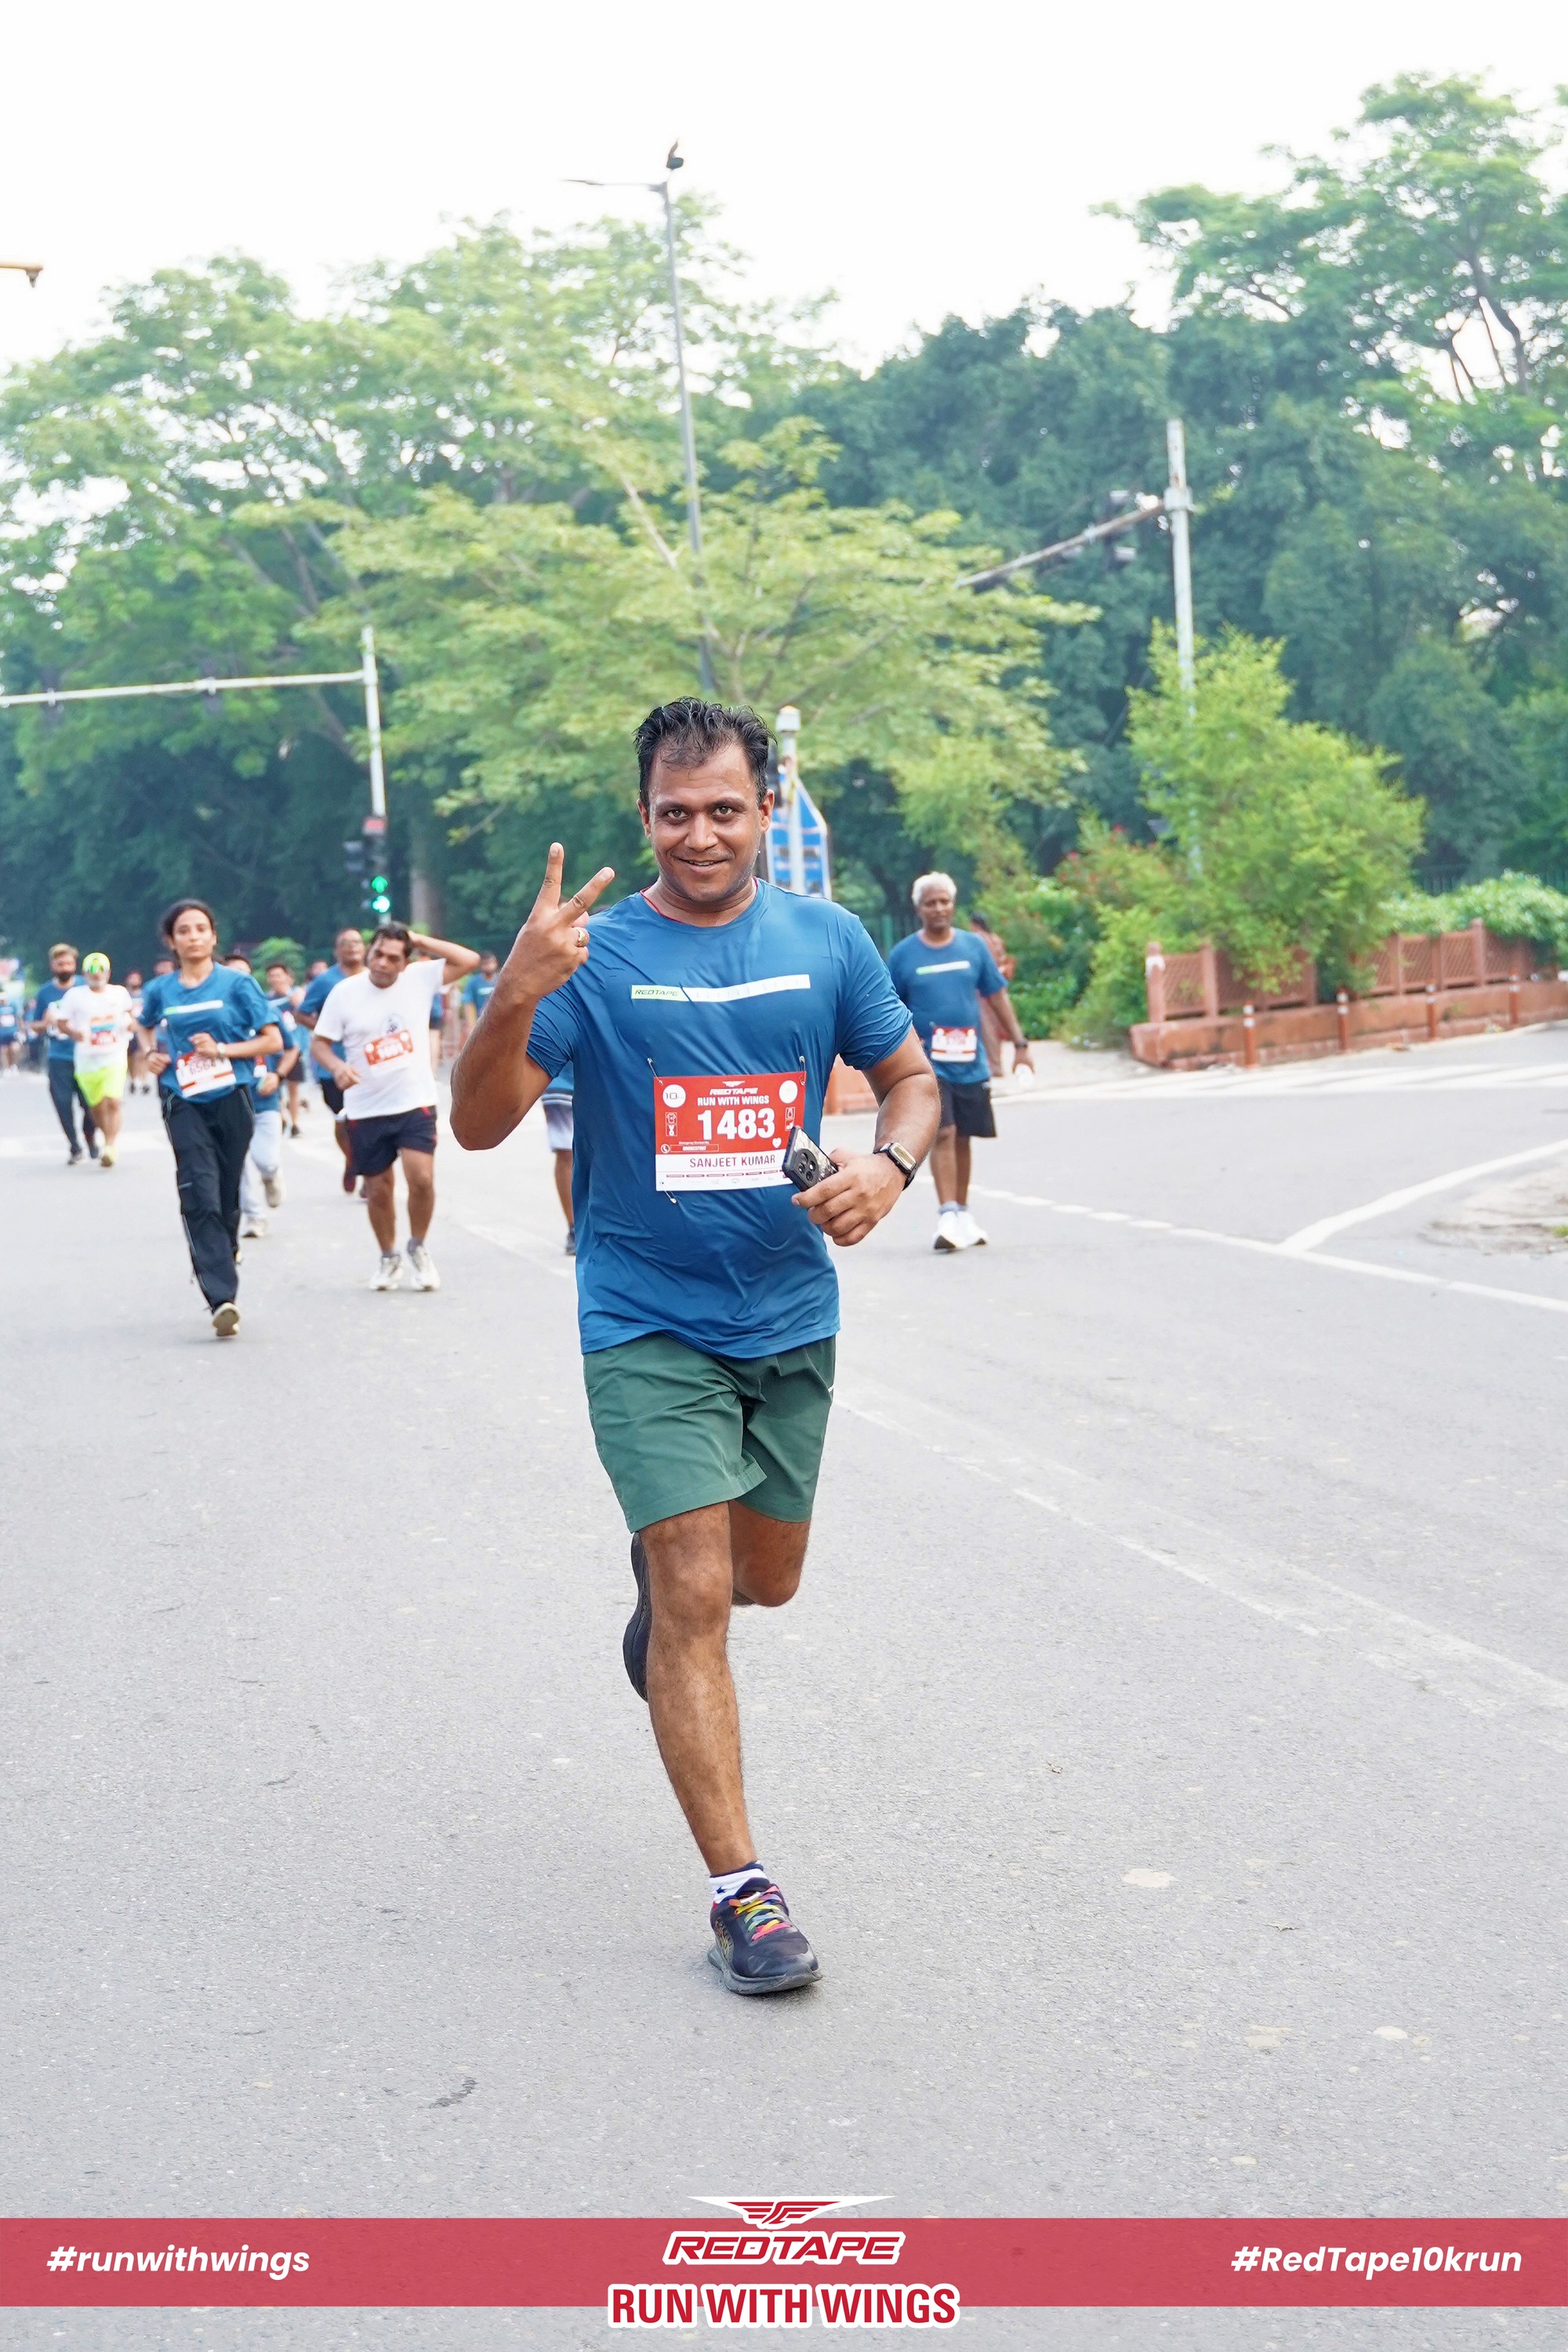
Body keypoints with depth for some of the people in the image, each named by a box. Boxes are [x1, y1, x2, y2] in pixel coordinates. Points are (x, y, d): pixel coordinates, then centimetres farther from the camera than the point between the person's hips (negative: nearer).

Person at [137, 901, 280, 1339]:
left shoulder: (238, 984, 0)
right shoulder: (159, 991, 7)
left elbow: (273, 1041, 0)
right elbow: (148, 1027, 29)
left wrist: (223, 1049, -11)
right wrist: (151, 1053, 8)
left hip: (231, 1099, 0)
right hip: (184, 1102, 0)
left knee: (227, 1196, 9)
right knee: (200, 1194, -15)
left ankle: (222, 1255, 37)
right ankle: (222, 1298, -23)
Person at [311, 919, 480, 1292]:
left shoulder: (419, 979, -3)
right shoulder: (345, 992, -4)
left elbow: (469, 960, -8)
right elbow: (319, 1042, 0)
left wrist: (420, 941, -9)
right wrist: (337, 1066, -21)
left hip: (416, 1102, -1)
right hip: (367, 1109, 1)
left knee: (421, 1178, -16)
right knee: (378, 1189, 9)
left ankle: (418, 1248, 8)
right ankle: (389, 1258, 31)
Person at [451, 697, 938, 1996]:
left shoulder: (826, 939, 1)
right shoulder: (596, 954, -8)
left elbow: (912, 1078, 11)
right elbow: (480, 1125, -13)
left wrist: (888, 1165, -12)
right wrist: (516, 996, -32)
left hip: (790, 1316, 4)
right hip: (648, 1324, -4)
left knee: (765, 1580, 17)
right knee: (697, 1601, -10)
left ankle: (662, 1561, 53)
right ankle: (741, 1890, -1)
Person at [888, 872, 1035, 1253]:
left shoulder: (974, 947, 5)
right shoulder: (903, 955, -1)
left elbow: (997, 995, 9)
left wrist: (1019, 1044, 6)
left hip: (971, 1063, 3)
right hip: (927, 1064, -3)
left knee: (963, 1139, 12)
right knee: (943, 1134, -16)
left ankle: (963, 1214, 24)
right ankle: (947, 1216, -19)